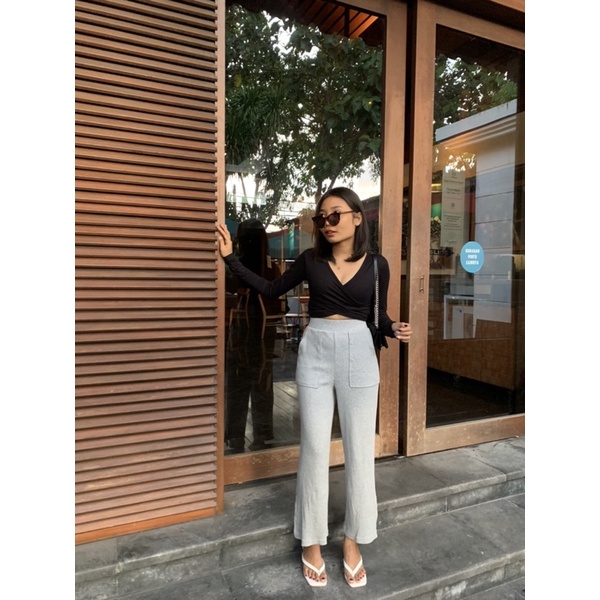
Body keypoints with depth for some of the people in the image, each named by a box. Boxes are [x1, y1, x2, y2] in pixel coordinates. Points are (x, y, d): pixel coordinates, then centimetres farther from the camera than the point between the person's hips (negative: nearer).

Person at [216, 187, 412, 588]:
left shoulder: (377, 264, 0)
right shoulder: (310, 259, 0)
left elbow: (379, 316, 8)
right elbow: (272, 290, 8)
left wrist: (395, 329, -14)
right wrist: (230, 257, 2)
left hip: (359, 356, 0)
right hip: (315, 355, 0)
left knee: (360, 450, 7)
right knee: (314, 449, 5)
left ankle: (353, 540, 28)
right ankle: (312, 541, 24)